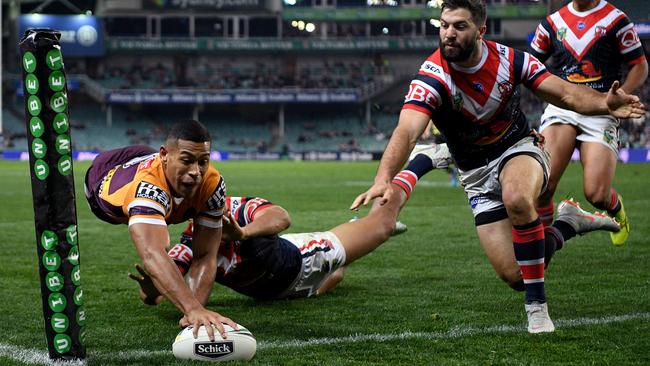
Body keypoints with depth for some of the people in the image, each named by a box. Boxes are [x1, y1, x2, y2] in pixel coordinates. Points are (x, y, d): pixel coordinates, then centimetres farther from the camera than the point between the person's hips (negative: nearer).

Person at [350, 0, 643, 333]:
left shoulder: (508, 59, -14)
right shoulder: (432, 78, -23)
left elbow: (564, 93, -13)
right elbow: (407, 131, -39)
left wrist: (604, 103, -35)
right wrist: (383, 178, -58)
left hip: (519, 147, 0)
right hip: (476, 174, 0)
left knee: (517, 199, -39)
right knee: (514, 276, -8)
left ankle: (537, 305, -23)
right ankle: (568, 223, 22)